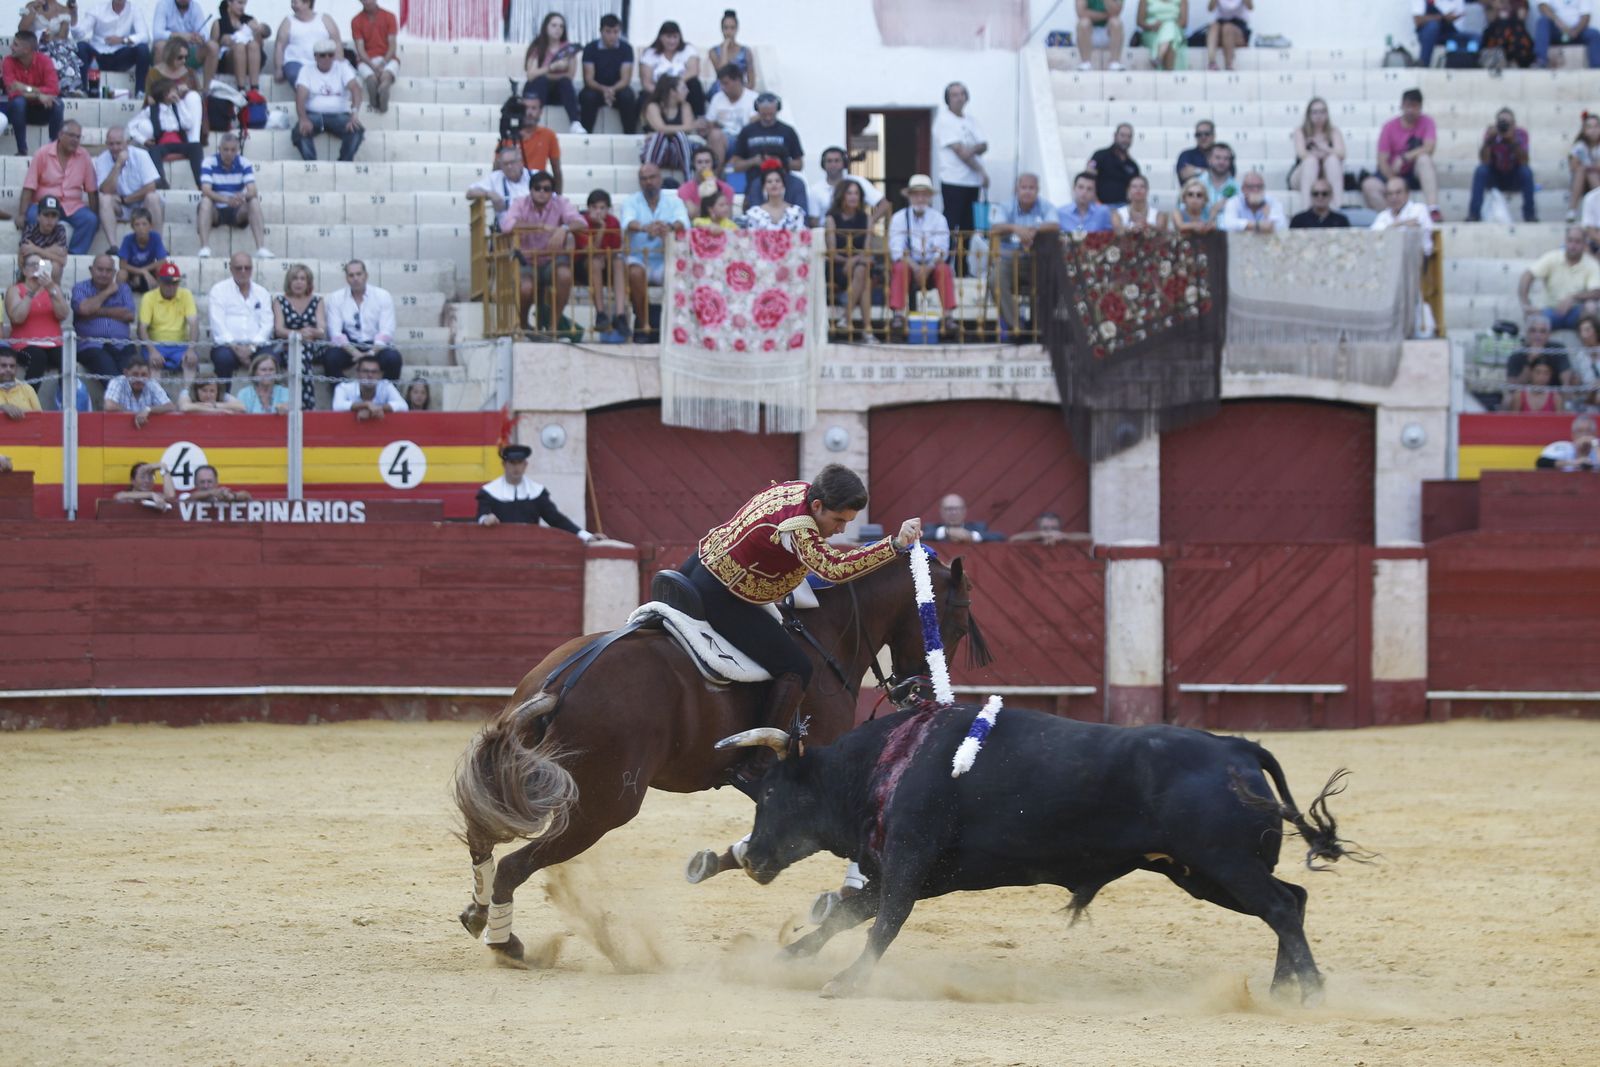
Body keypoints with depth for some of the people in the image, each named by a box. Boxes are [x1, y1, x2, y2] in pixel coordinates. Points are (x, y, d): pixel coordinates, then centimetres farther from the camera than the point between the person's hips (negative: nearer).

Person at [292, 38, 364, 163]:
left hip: (339, 115, 0)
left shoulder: (342, 67, 7)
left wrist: (355, 113, -29)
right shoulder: (306, 71, 7)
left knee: (357, 131, -31)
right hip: (313, 115, 0)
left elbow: (355, 88, -8)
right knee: (300, 132, -34)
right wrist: (303, 119, -28)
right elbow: (301, 96, -7)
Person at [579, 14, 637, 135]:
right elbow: (589, 79, -12)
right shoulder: (590, 48, -7)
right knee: (588, 96, -34)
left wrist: (613, 89, -33)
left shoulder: (626, 48, -5)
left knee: (628, 96, -32)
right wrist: (603, 89, -34)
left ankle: (629, 135, -23)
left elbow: (625, 79, -10)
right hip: (597, 89, 0)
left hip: (617, 89, 0)